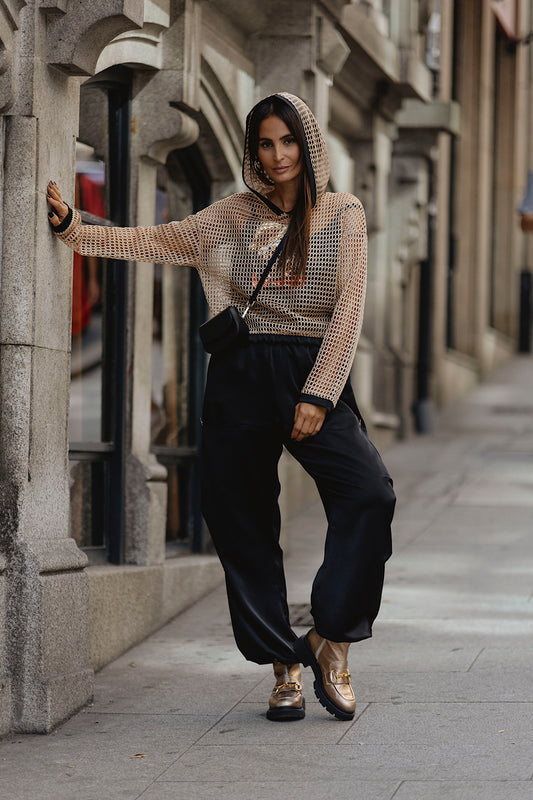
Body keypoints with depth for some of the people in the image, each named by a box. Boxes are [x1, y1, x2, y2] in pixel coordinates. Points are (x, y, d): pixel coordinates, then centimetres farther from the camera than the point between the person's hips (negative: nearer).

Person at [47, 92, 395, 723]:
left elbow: (348, 312, 0)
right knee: (241, 521, -1)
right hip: (241, 376, 2)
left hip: (314, 375, -2)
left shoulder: (343, 214, 6)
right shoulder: (233, 216, 11)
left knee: (368, 493, -23)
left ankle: (331, 642, -12)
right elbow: (153, 244, 15)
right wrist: (70, 226, 5)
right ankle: (284, 667, 10)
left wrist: (318, 394, -9)